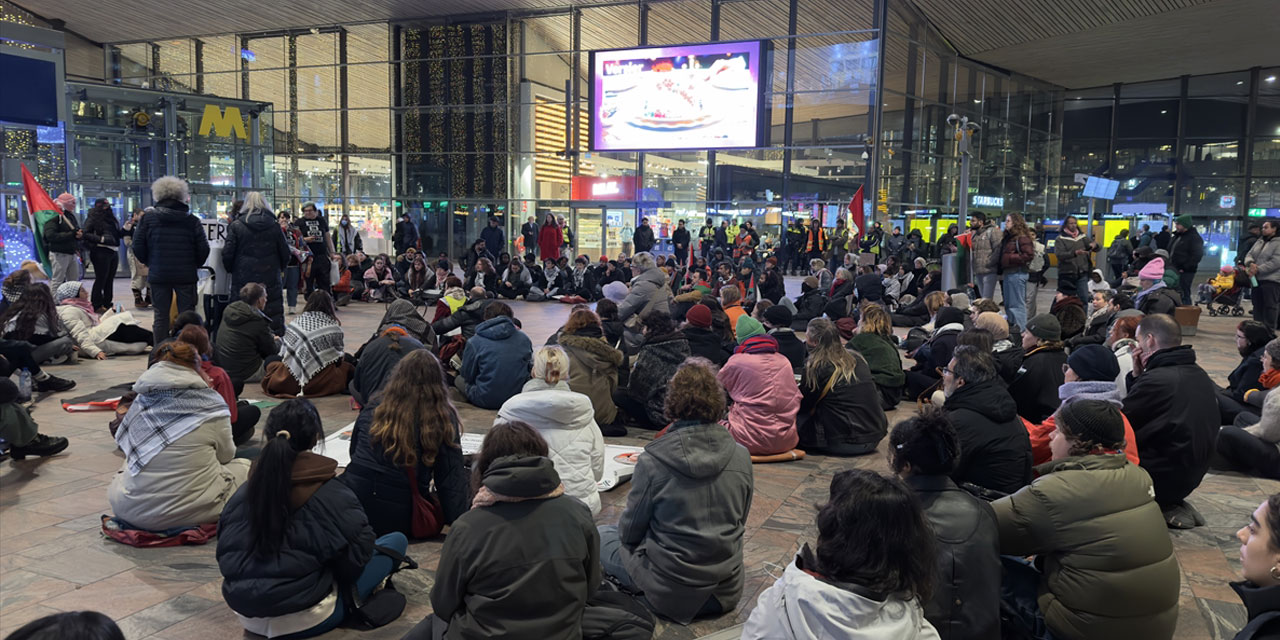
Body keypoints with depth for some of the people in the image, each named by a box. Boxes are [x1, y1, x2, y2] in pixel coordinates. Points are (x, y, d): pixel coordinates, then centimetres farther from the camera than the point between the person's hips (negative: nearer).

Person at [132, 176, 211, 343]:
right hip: (186, 275, -1)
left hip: (158, 275, 1)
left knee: (161, 316, 8)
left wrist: (148, 263, 14)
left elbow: (138, 246, -3)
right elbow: (203, 249, -5)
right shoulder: (192, 220, -3)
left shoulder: (148, 217, -1)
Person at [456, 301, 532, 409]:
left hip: (485, 401, -3)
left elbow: (467, 375, -4)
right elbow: (530, 366, 9)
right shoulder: (524, 338, -4)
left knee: (459, 379, 24)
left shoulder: (474, 342, -13)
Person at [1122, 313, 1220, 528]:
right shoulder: (1200, 375, 7)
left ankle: (1162, 510, 2)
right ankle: (1171, 506, 11)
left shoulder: (1156, 379, -23)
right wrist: (1138, 376, 4)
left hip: (1163, 478, -9)